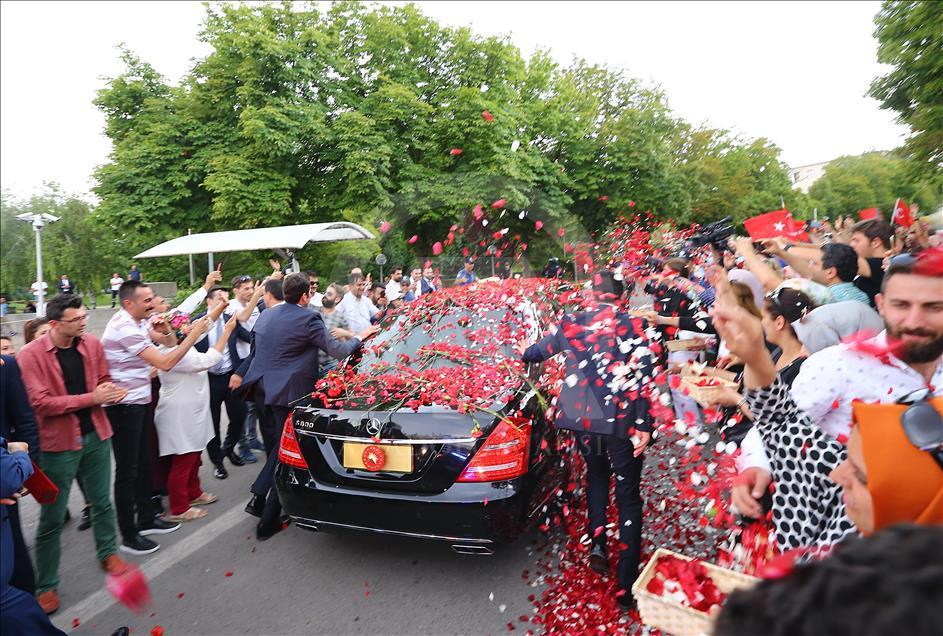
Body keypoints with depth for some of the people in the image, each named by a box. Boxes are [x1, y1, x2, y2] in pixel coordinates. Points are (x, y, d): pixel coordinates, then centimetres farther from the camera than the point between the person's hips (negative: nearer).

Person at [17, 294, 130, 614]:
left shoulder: (91, 343, -1)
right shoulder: (31, 354, -14)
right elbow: (40, 402, -18)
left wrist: (109, 391, -12)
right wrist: (91, 398, -21)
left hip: (96, 434, 4)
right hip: (58, 443, -4)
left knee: (102, 502, 18)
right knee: (52, 518, 7)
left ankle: (108, 553, 38)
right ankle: (46, 585, 22)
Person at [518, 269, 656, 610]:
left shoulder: (571, 323, 4)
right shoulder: (634, 326, -5)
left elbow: (539, 351, 20)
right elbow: (642, 377, -13)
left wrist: (523, 352, 42)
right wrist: (643, 426, -11)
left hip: (581, 416, 3)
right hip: (621, 419, -3)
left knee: (596, 474, 30)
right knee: (628, 496, 9)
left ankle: (597, 545, 21)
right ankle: (626, 585, 13)